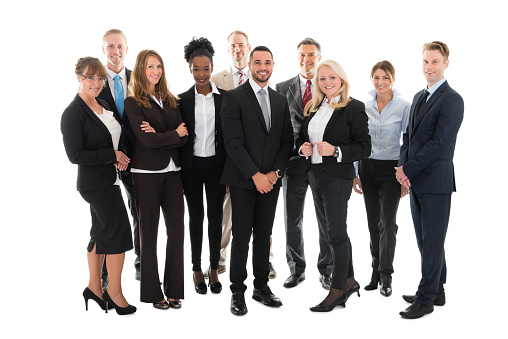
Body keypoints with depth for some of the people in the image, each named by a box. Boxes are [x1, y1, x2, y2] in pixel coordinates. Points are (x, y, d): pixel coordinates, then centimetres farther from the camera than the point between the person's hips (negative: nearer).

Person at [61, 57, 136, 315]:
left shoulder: (104, 107, 10)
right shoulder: (73, 113, -15)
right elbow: (75, 155, -19)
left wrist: (120, 157, -1)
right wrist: (112, 155, -16)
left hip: (108, 179, 8)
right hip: (95, 182, -8)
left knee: (101, 232, 15)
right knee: (118, 231, -5)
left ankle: (94, 287, 28)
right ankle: (114, 291, 10)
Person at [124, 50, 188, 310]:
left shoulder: (170, 100, 13)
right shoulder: (133, 102, -3)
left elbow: (184, 137, 3)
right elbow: (147, 140, -14)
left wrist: (159, 136, -13)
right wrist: (174, 134, -2)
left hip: (172, 171, 5)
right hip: (147, 173, -5)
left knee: (177, 230, 4)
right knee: (149, 232, 5)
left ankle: (174, 290, 16)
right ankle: (152, 292, 16)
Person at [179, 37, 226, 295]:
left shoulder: (225, 98, -1)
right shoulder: (183, 100, 1)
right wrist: (177, 175, -2)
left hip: (216, 164, 0)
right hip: (191, 165, 0)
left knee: (215, 216, 7)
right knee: (196, 217, 10)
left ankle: (214, 269, 20)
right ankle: (197, 270, 21)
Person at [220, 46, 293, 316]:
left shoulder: (280, 100, 12)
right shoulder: (234, 97, -4)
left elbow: (286, 141, 10)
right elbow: (233, 142, -12)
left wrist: (276, 172, -4)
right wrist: (255, 175, -15)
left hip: (271, 179, 4)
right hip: (243, 181, -4)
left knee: (264, 235, 11)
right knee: (242, 236, 1)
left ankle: (261, 287, 22)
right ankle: (238, 291, 12)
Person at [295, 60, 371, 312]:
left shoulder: (354, 108, -8)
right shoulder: (314, 107, 12)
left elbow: (364, 147, -11)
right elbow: (302, 137, 21)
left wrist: (336, 151, -23)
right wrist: (303, 148, -1)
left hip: (337, 177, -8)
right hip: (315, 175, 8)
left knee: (336, 233, -3)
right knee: (327, 229, 14)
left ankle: (337, 290, 10)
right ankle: (350, 281, 29)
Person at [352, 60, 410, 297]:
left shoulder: (404, 107, -5)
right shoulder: (364, 107, 4)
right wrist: (355, 174, 6)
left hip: (391, 169, -3)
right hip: (368, 168, 4)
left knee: (387, 222, -4)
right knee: (373, 222, 10)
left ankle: (386, 276, 7)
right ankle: (376, 271, 21)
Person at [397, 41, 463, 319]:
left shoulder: (452, 100, -11)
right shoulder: (419, 97, 16)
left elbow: (439, 143, -18)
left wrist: (408, 169, -15)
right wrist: (403, 166, -2)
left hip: (436, 181, -8)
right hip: (416, 181, 8)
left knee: (432, 242, 1)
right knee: (424, 241, 15)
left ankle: (425, 299, 10)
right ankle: (437, 291, 27)